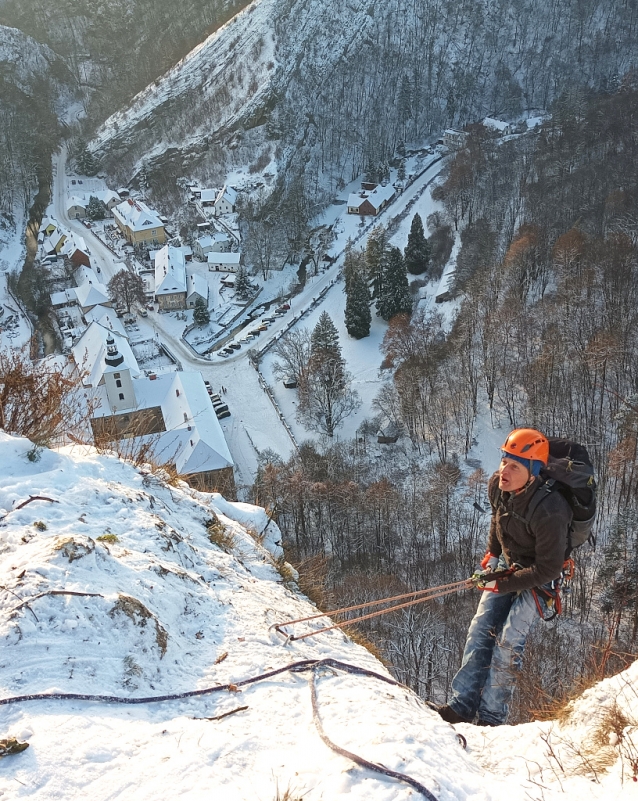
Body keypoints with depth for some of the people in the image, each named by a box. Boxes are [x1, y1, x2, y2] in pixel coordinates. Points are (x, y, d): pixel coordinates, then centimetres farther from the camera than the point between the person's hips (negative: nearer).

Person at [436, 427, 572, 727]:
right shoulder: (497, 485, -16)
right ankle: (463, 704, 1)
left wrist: (501, 584, -24)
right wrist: (492, 554, 9)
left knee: (508, 640, -16)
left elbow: (548, 568, -26)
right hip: (506, 564, 7)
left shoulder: (549, 512, -36)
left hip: (538, 576, -6)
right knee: (480, 629, -3)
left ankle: (491, 718, -8)